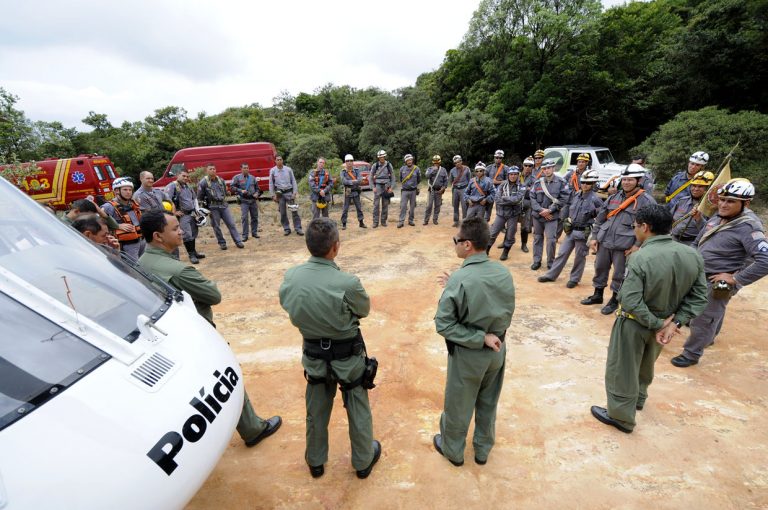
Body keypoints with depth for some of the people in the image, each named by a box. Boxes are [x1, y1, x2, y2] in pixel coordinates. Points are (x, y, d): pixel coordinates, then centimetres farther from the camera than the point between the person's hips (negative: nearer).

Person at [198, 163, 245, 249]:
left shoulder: (221, 180, 7)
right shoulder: (203, 182, -6)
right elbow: (200, 197, -1)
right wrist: (205, 206, 1)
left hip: (224, 205, 3)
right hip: (213, 207, -3)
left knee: (231, 224, 1)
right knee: (216, 226, 4)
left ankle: (238, 241, 4)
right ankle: (222, 243, 16)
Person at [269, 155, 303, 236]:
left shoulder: (288, 169, 2)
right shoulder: (272, 171, 2)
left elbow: (293, 181, 4)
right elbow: (271, 184, 5)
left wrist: (295, 192, -3)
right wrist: (273, 195, 0)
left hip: (289, 192, 0)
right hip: (280, 193, 1)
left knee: (294, 211, -3)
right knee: (283, 213, 5)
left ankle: (298, 228, 2)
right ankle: (286, 229, 16)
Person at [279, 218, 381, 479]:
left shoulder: (290, 277, -18)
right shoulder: (347, 283, -31)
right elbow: (364, 309, -11)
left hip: (313, 355, 4)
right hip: (348, 356, -3)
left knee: (316, 411, 26)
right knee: (358, 410, 22)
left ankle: (315, 461, 49)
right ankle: (363, 461, 44)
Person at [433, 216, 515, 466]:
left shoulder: (459, 280, -28)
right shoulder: (504, 273, -12)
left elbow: (443, 324, -25)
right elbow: (506, 312, 3)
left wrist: (481, 339, -19)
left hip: (468, 354, -5)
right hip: (497, 350, 5)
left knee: (458, 406, 20)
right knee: (488, 404, 26)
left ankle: (453, 450, 43)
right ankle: (483, 449, 47)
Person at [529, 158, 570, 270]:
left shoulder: (561, 182, -5)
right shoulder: (537, 182, 3)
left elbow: (563, 199, -8)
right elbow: (532, 198, 1)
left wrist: (549, 210, -14)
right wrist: (541, 210, -12)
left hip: (552, 217, -3)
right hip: (537, 216, 3)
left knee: (551, 240, -6)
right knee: (537, 238, 12)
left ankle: (551, 263, 10)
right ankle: (536, 261, 23)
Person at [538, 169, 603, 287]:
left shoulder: (595, 199, -13)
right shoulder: (575, 195, 4)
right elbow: (567, 207, 18)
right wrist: (566, 219, 11)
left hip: (583, 232, -5)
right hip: (571, 230, 5)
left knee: (579, 257, 8)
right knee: (562, 253, 10)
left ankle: (574, 279, 23)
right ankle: (551, 275, 19)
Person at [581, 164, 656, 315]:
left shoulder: (646, 201, -6)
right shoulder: (613, 197, 10)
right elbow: (600, 218, 14)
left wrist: (638, 245, -14)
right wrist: (594, 237, 8)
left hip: (624, 246, -5)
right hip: (604, 242, 5)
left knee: (619, 275, 6)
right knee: (600, 269, 15)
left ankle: (614, 301, 23)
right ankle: (597, 295, 32)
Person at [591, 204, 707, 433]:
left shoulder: (640, 258, -30)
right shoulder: (693, 256, -9)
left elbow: (631, 302, -31)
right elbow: (699, 297, -5)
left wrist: (657, 324, -17)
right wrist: (675, 322, -8)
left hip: (634, 324, -6)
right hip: (663, 323, 7)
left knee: (622, 370, 12)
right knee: (645, 366, 30)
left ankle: (621, 416, 27)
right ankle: (638, 399, 51)